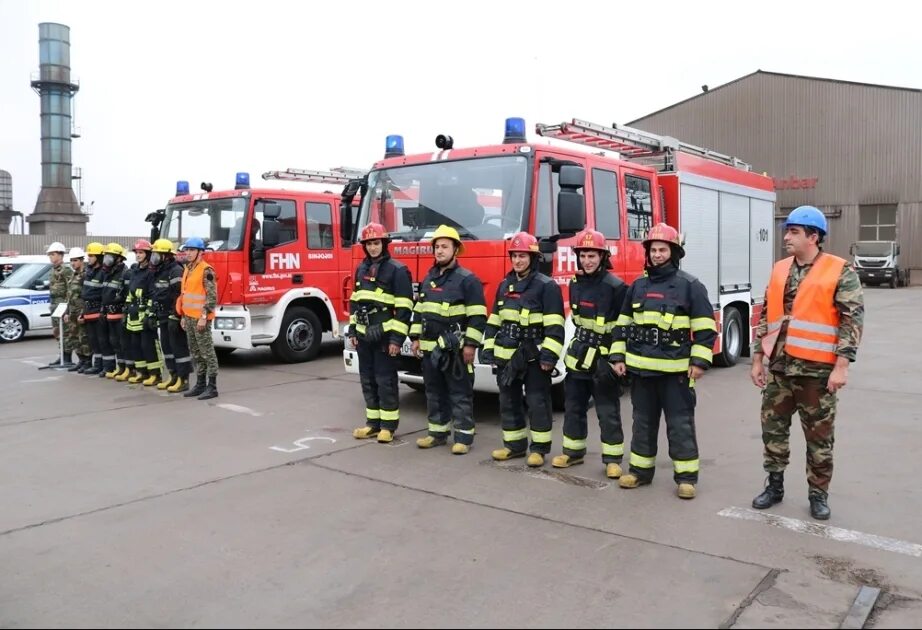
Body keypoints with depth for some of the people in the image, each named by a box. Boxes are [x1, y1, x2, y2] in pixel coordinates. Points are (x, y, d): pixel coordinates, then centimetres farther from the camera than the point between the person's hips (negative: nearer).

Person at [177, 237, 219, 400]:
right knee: (196, 353, 12)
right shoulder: (187, 270, 16)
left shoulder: (206, 270, -12)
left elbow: (212, 296, -17)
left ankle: (212, 387, -2)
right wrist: (183, 316, 19)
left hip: (200, 318, -9)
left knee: (207, 352, -5)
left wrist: (204, 316, -20)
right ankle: (200, 384, 18)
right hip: (189, 318, 9)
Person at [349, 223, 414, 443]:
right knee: (368, 380, 11)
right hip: (364, 334, 7)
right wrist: (352, 330, 13)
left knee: (385, 381, -1)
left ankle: (388, 425, 8)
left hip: (384, 335, -7)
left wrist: (397, 337, -17)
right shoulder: (361, 268, 13)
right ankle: (373, 422, 20)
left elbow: (404, 307, -12)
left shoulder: (397, 270, -8)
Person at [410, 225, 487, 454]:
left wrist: (471, 344, -17)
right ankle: (438, 432, 24)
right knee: (434, 392, 13)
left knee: (460, 394, 0)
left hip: (455, 348, -7)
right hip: (430, 347, 7)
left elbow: (477, 316, -12)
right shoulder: (428, 279, 14)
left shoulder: (467, 279, -9)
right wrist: (416, 338, 14)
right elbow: (419, 310, 20)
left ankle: (464, 436, 7)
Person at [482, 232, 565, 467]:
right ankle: (514, 444, 24)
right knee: (508, 401, 12)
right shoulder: (504, 285, 14)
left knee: (537, 402, 2)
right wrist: (489, 348, 11)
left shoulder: (546, 286, -7)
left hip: (533, 356, -6)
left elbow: (554, 325, -13)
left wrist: (549, 354, -19)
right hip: (506, 355, 6)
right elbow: (494, 320, 17)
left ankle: (539, 448, 13)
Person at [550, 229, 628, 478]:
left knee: (608, 412, 2)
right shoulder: (575, 284, 6)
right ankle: (573, 452, 27)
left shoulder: (615, 287, -13)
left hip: (603, 360, -6)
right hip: (578, 357, 6)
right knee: (573, 407, 14)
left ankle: (613, 459, 13)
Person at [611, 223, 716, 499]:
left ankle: (686, 476, 13)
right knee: (643, 422, 13)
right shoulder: (638, 286, 10)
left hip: (675, 369, -4)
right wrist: (618, 357, 8)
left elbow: (705, 327, -6)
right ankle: (641, 470, 25)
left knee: (680, 424, 3)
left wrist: (699, 361, -12)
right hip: (641, 367, 5)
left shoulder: (690, 285, -4)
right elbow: (623, 324, 14)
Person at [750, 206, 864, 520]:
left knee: (819, 435, 8)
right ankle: (774, 485, 26)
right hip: (779, 367, 5)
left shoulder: (840, 272, -8)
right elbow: (766, 316, 12)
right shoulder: (780, 270, 8)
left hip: (817, 370, -5)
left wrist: (841, 365, -16)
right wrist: (757, 358, 10)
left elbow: (853, 320, -11)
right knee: (773, 427, 11)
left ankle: (818, 493, 22)